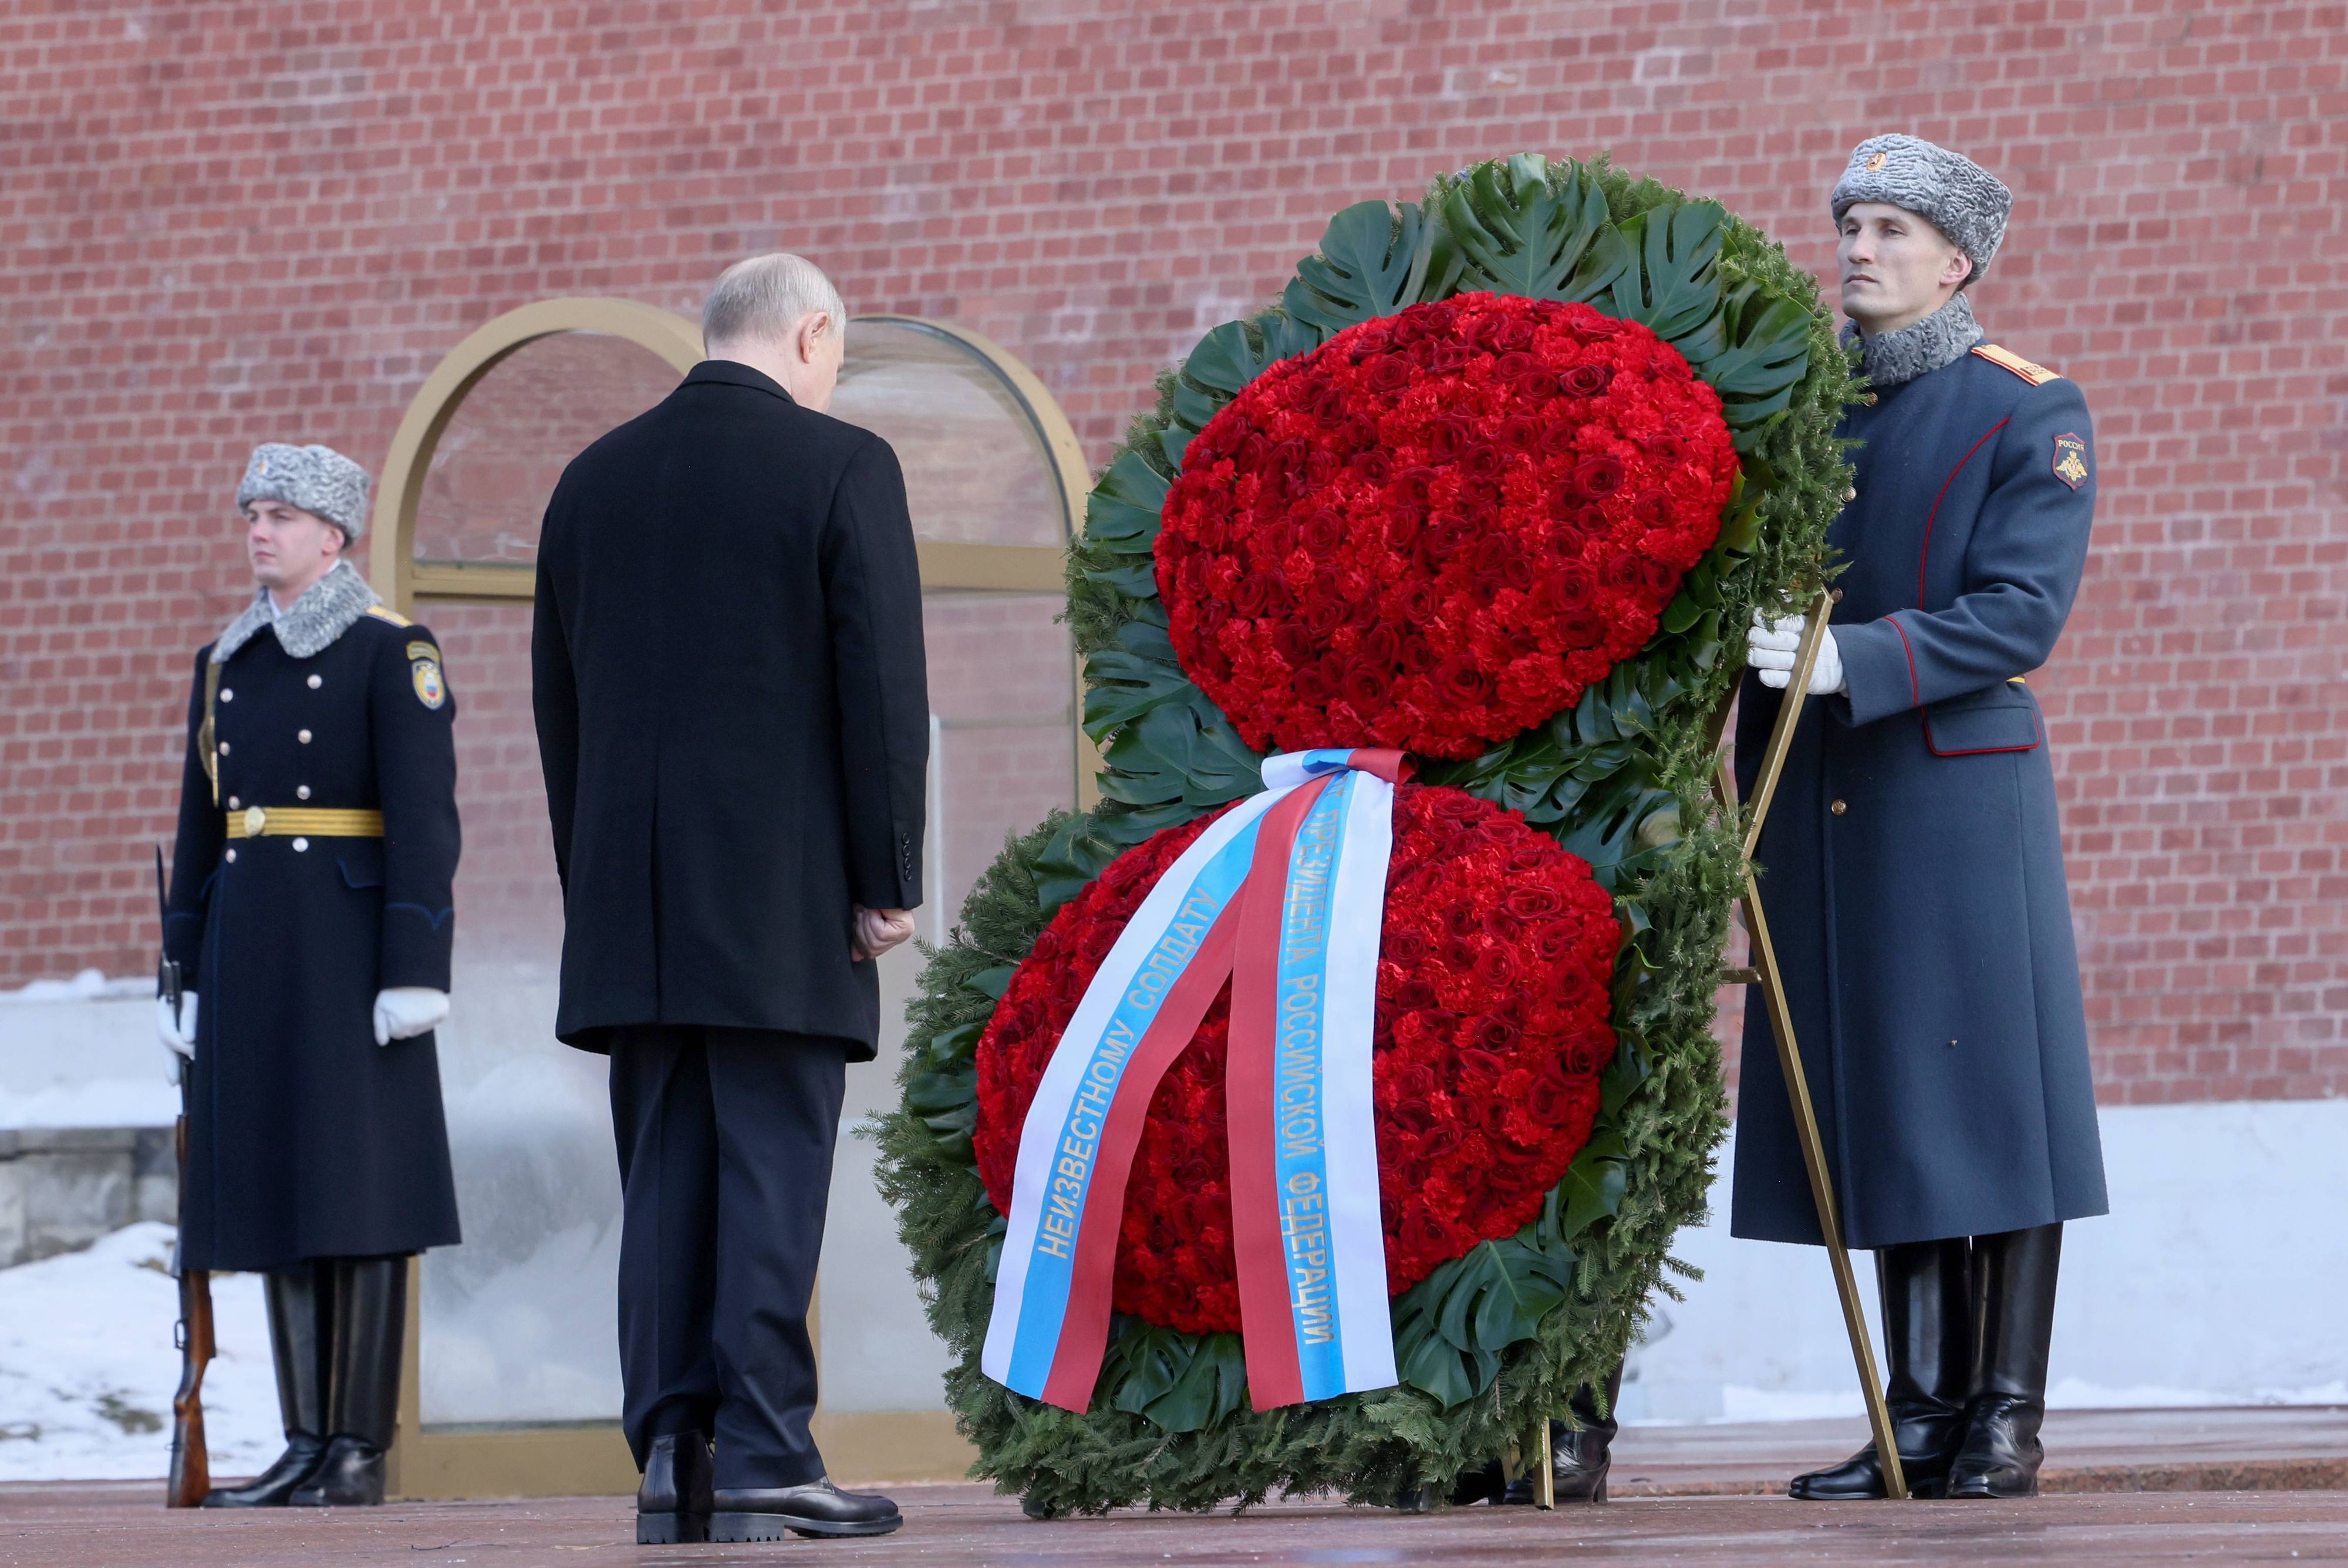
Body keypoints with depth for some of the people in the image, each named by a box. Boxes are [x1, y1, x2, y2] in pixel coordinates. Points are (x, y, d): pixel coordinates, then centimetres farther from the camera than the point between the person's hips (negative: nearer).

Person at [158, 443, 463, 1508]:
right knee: (275, 1184, 5)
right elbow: (201, 833, 17)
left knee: (359, 1186, -7)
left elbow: (424, 820, -10)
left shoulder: (390, 652, -4)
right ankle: (308, 1448, 7)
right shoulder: (226, 665, 16)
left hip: (352, 934, -7)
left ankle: (361, 1450, -4)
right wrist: (186, 979, 13)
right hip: (248, 940, 7)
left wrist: (416, 974, -17)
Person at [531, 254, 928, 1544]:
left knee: (666, 1176, 7)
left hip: (632, 905, 5)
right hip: (784, 903, -5)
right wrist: (887, 881, -4)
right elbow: (883, 687, -9)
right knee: (772, 1172, -4)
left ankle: (670, 1455, 4)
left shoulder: (592, 480, 12)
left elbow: (558, 704, 14)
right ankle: (762, 1460, -7)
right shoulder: (841, 468, -4)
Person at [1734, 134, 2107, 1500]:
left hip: (1957, 792, -5)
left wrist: (1852, 661, -23)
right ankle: (1925, 1413, 9)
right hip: (1818, 808, 5)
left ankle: (2008, 1419, 0)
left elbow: (2020, 614, -12)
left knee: (1988, 1093, -3)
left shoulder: (2030, 415, -1)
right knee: (1877, 1105, 5)